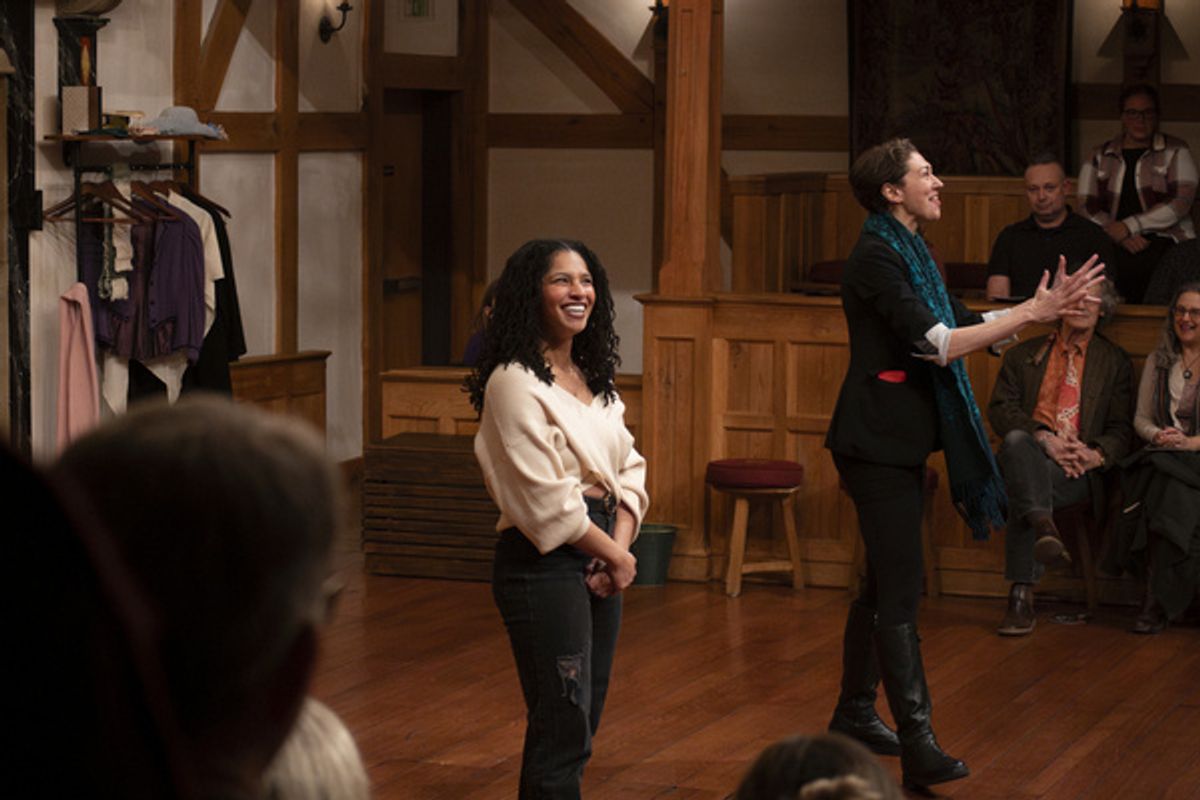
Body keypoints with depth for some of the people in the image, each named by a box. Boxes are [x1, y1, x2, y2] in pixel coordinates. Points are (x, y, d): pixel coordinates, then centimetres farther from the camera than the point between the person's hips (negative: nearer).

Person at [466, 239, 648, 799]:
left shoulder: (592, 377, 14)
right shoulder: (515, 383, -15)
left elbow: (628, 469, 13)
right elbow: (545, 500, -18)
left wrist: (620, 545, -5)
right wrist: (616, 556, -8)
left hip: (599, 560, 9)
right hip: (543, 567, -9)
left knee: (579, 727, 13)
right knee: (562, 734, -6)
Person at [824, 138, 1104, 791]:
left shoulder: (908, 253, 15)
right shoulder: (877, 257, -16)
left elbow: (962, 324, 14)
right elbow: (935, 343, -24)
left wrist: (1039, 307, 2)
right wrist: (1032, 314, -22)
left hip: (898, 442, 10)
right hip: (878, 442, -10)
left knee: (884, 583, 16)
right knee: (899, 592, -12)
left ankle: (854, 713, 27)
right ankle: (917, 746, -14)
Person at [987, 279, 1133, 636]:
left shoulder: (1115, 361, 19)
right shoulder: (1023, 354, 20)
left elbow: (1121, 429, 11)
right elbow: (1000, 409, 5)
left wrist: (1095, 454, -13)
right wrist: (1043, 438, -14)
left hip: (1079, 469, -1)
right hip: (1031, 454, 1)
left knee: (1023, 493, -35)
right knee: (1017, 439, -37)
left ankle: (1022, 596, -39)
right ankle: (1044, 527, -57)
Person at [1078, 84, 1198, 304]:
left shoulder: (1175, 151, 11)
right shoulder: (1100, 157, 18)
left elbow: (1181, 203, -1)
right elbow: (1087, 207, 10)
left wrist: (1129, 226, -8)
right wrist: (1119, 235, -8)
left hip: (1165, 243, -2)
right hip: (1114, 248, 2)